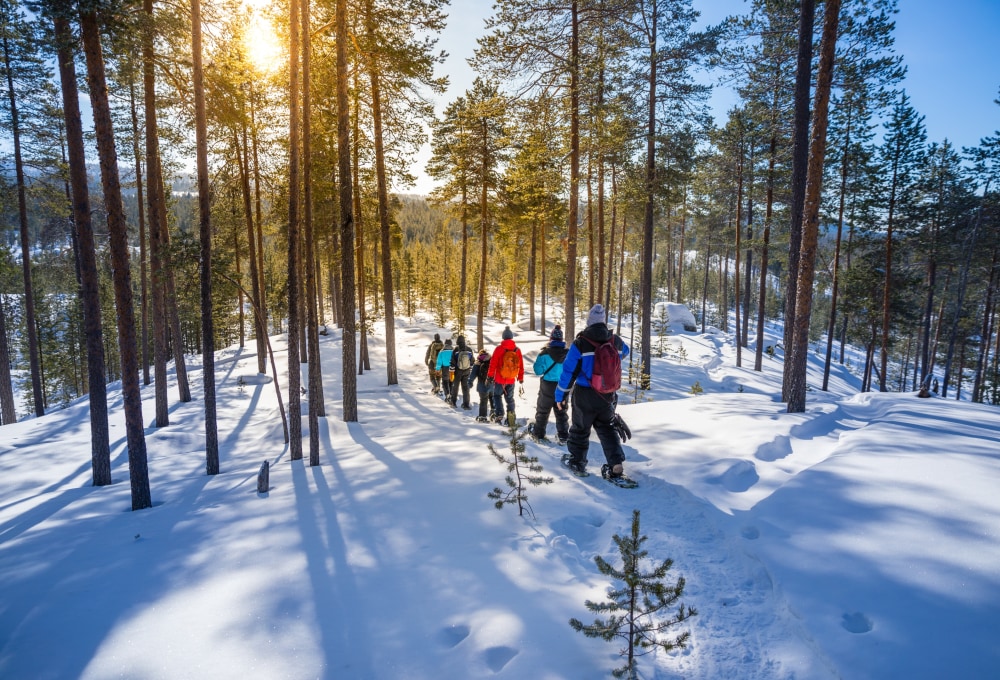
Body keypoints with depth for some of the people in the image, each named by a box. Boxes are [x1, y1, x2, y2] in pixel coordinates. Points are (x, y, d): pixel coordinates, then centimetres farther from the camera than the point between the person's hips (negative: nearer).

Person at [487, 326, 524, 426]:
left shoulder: (499, 349, -13)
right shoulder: (517, 350, -3)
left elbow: (493, 363, -8)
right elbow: (521, 365, 5)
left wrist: (490, 375, 4)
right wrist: (521, 377, 16)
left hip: (499, 379, -3)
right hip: (511, 380, 3)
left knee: (497, 396, 13)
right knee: (510, 398, 15)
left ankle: (499, 414, 2)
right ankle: (511, 415, 6)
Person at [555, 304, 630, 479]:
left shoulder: (580, 343, -17)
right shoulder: (616, 341, -5)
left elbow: (568, 371, -14)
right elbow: (624, 352, 21)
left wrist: (560, 395, -5)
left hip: (585, 396, -3)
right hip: (609, 396, 3)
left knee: (580, 429, 15)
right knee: (607, 428, 19)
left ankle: (577, 463, 26)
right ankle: (616, 463, 7)